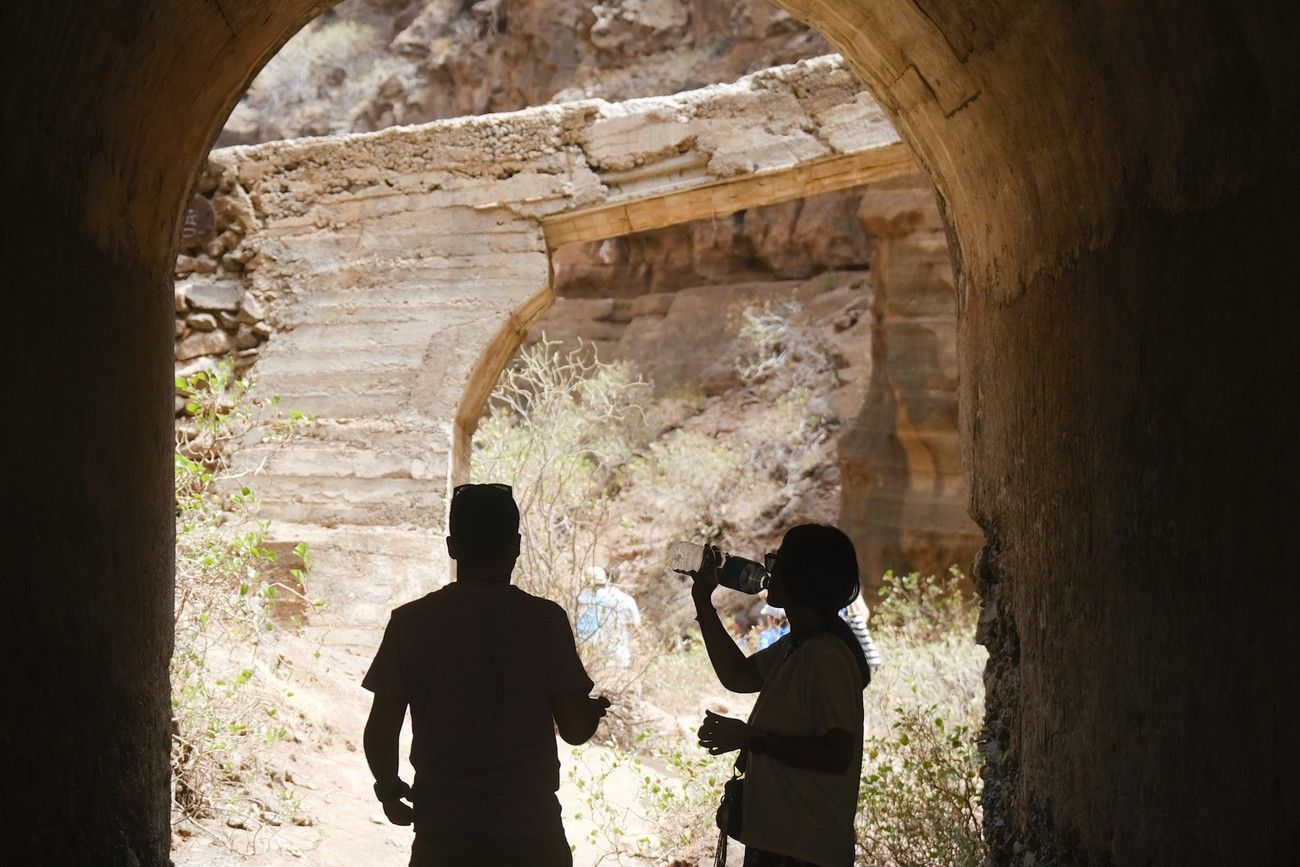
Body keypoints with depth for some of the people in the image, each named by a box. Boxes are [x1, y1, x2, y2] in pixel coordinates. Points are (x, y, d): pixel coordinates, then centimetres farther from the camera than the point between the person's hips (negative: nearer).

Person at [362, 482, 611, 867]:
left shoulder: (410, 621, -1)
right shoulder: (544, 619, -4)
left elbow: (381, 731, -1)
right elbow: (575, 728, -3)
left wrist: (389, 790, 18)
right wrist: (596, 709, 20)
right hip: (531, 834, -1)